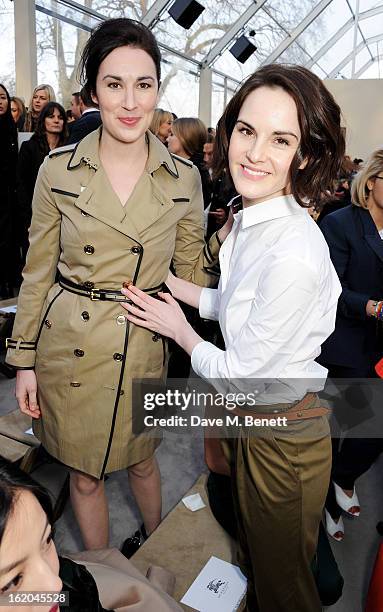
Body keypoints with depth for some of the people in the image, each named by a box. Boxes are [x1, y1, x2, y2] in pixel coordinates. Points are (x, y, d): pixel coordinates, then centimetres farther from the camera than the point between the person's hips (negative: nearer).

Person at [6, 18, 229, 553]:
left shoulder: (184, 179, -5)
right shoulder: (59, 169, -7)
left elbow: (190, 272, 6)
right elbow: (37, 272, 0)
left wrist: (229, 235, -9)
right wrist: (24, 360, 1)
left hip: (143, 348, 1)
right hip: (69, 348, 0)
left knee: (140, 458, 23)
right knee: (84, 471, 18)